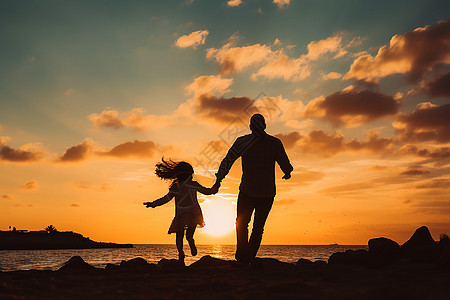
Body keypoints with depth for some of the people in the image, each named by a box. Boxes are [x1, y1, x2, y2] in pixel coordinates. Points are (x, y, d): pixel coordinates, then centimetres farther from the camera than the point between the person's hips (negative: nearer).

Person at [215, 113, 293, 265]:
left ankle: (241, 256, 3)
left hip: (247, 191, -1)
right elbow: (286, 166, 1)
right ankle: (249, 259, 12)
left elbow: (227, 162, -2)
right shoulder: (275, 143, 0)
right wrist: (287, 173, 24)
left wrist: (218, 180, 9)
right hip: (267, 193, 1)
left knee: (241, 224, 16)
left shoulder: (242, 142, -3)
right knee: (258, 227, 14)